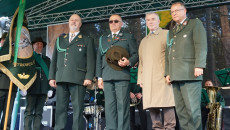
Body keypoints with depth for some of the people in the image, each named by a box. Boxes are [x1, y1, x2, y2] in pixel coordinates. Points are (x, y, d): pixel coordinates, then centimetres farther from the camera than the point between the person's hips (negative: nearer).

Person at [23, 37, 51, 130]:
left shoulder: (47, 59, 23)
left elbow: (49, 73, 16)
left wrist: (50, 88, 5)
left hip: (43, 88, 3)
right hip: (32, 88, -3)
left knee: (39, 112, 0)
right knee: (29, 111, -6)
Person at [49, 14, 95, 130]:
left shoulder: (87, 40, 13)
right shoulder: (60, 39, 23)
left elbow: (91, 60, 3)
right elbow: (54, 59, 19)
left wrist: (89, 77, -9)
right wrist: (52, 77, 9)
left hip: (78, 79, -3)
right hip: (61, 78, 3)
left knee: (78, 109, -5)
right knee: (60, 107, 2)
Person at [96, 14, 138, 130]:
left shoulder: (128, 37, 16)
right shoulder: (103, 39, 24)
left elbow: (135, 54, 9)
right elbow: (99, 59, 19)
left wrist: (128, 62, -13)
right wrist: (99, 77, 10)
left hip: (122, 76, -3)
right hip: (107, 76, 3)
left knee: (122, 105, -7)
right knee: (109, 106, 1)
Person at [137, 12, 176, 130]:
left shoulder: (166, 34, 9)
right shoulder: (143, 41, 27)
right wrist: (140, 78, 12)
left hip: (162, 76, -5)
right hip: (148, 79, 5)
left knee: (166, 103, -10)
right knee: (152, 105, 1)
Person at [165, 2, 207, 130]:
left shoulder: (195, 23, 10)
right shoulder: (171, 32, 28)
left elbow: (201, 45, -3)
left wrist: (199, 65, -15)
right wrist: (167, 72, 15)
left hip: (190, 74, -6)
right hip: (175, 76, 6)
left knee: (192, 110, -11)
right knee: (181, 111, 3)